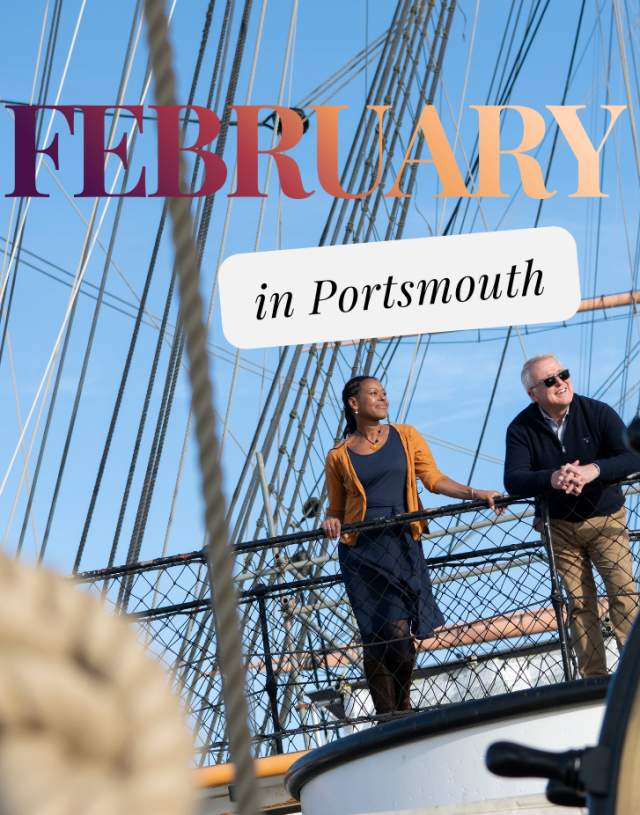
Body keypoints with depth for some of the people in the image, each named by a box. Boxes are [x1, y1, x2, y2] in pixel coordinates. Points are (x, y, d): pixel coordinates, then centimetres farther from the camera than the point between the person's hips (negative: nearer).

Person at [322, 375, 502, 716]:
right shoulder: (339, 456, 6)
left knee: (401, 631, -7)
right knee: (376, 636, -3)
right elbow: (336, 509, 13)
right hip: (362, 550, 0)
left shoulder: (405, 436, 9)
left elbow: (433, 479, 4)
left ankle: (403, 706, 12)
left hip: (402, 544, 1)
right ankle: (386, 717, 7)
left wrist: (475, 493, -7)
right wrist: (331, 521, -9)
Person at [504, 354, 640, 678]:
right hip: (559, 527, 1)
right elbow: (513, 480, -20)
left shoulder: (598, 413, -13)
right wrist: (550, 479, -40)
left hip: (606, 520, -1)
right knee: (580, 603, 4)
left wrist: (595, 470, -39)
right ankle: (594, 678, 11)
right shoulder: (521, 429, -10)